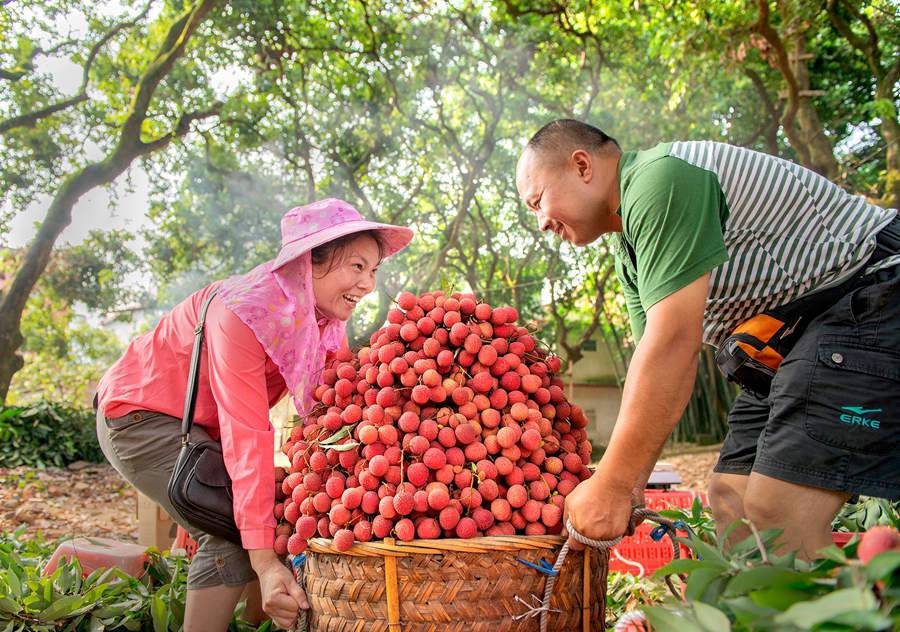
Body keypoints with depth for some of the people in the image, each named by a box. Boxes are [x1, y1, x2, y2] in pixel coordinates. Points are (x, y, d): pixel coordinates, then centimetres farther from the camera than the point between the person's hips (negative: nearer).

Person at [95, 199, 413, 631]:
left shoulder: (325, 322, -8)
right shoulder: (245, 312, -32)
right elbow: (246, 436, -37)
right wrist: (264, 561, -40)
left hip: (201, 426, 8)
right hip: (138, 415, -8)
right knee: (236, 532, -21)